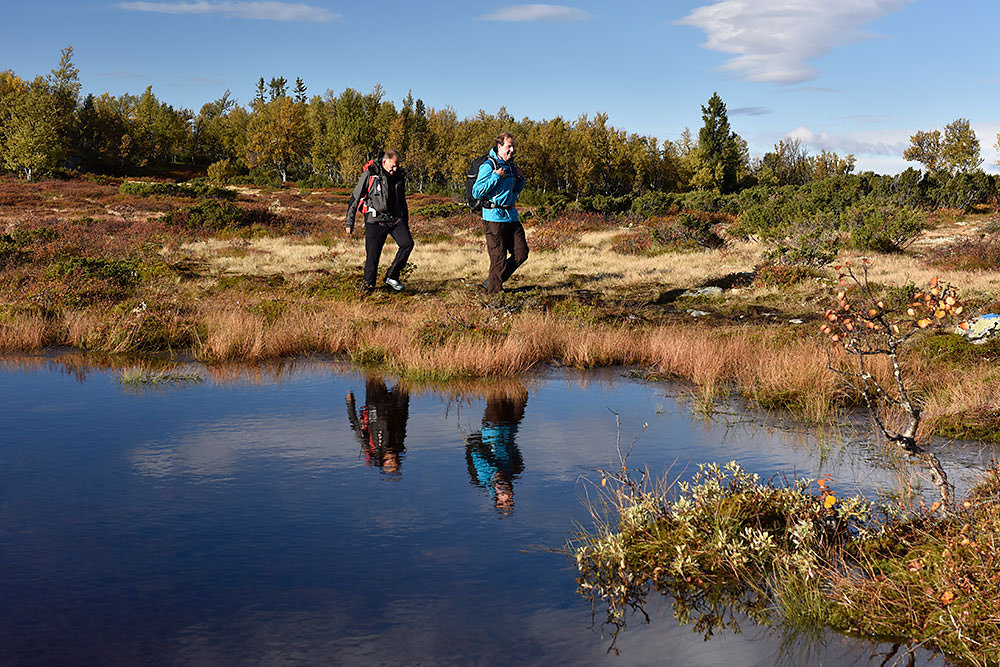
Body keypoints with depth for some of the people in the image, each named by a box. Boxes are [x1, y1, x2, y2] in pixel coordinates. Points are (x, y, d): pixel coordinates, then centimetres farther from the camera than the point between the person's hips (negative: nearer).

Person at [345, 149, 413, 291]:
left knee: (407, 243, -14)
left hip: (395, 218, 5)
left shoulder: (399, 177, 10)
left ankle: (392, 276, -3)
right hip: (376, 221, -4)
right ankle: (368, 286, 12)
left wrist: (406, 225, 25)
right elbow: (355, 199, -2)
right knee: (372, 255, -5)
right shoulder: (369, 175, -6)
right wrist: (350, 223, -3)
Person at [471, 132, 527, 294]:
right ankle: (494, 291, 7)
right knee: (499, 258, -5)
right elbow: (476, 192, -15)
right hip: (494, 217, -8)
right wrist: (496, 177, -18)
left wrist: (520, 179, 9)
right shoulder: (488, 166, -9)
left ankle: (491, 281, 18)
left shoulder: (510, 165, 15)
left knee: (521, 253, 6)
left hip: (511, 216, 8)